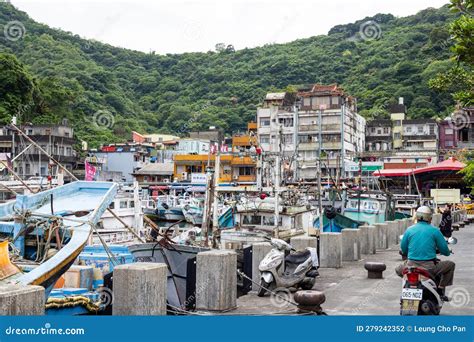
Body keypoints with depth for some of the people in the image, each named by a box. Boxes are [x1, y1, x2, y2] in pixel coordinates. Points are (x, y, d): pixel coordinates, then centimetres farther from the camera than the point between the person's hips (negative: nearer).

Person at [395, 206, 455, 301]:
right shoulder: (434, 231, -3)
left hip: (411, 266, 3)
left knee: (398, 270, 34)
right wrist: (447, 252, 27)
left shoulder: (409, 230, 4)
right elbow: (445, 251, 2)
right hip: (429, 267, -3)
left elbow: (403, 249, 11)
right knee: (451, 265, 21)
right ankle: (440, 289, 15)